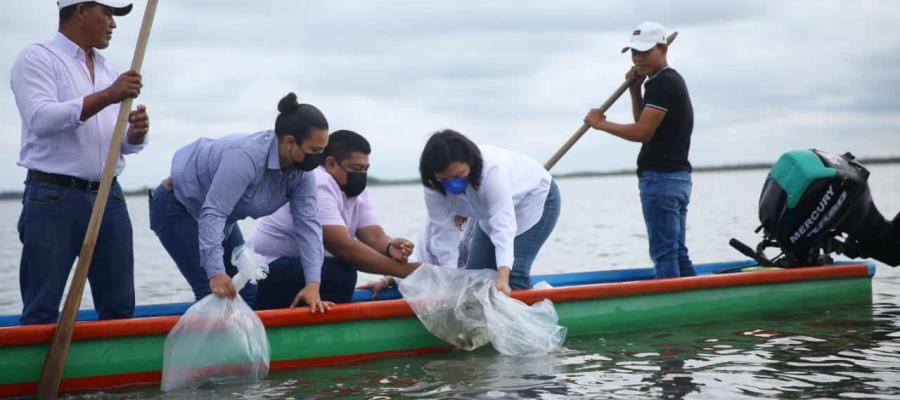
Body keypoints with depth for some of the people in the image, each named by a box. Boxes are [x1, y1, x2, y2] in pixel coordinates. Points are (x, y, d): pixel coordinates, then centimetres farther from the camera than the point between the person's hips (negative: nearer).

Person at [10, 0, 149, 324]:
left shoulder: (107, 70, 19)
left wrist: (135, 134, -5)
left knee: (120, 307, 6)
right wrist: (106, 96, -23)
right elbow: (41, 119, -18)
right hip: (54, 199, -6)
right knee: (42, 310, -5)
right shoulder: (37, 59, -1)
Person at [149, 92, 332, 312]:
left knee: (247, 292, 5)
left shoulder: (301, 172, -14)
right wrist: (215, 272, -47)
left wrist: (312, 285, -26)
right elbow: (212, 214, -40)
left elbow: (308, 225, -17)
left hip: (223, 215, 8)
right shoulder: (247, 156, -37)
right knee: (215, 292, -16)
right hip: (176, 208, -8)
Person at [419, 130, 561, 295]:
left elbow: (504, 225, -48)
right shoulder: (434, 188, -25)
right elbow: (443, 232, -21)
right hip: (491, 211, 6)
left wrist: (503, 278, -57)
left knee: (514, 274, -21)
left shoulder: (492, 170, -42)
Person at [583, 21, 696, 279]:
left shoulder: (663, 84, -14)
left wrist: (600, 123, -7)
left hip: (660, 179, -11)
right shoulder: (671, 81, 19)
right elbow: (645, 123, 25)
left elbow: (642, 132, -18)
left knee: (664, 253, -8)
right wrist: (635, 90, 11)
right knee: (677, 252, 13)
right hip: (677, 177, 11)